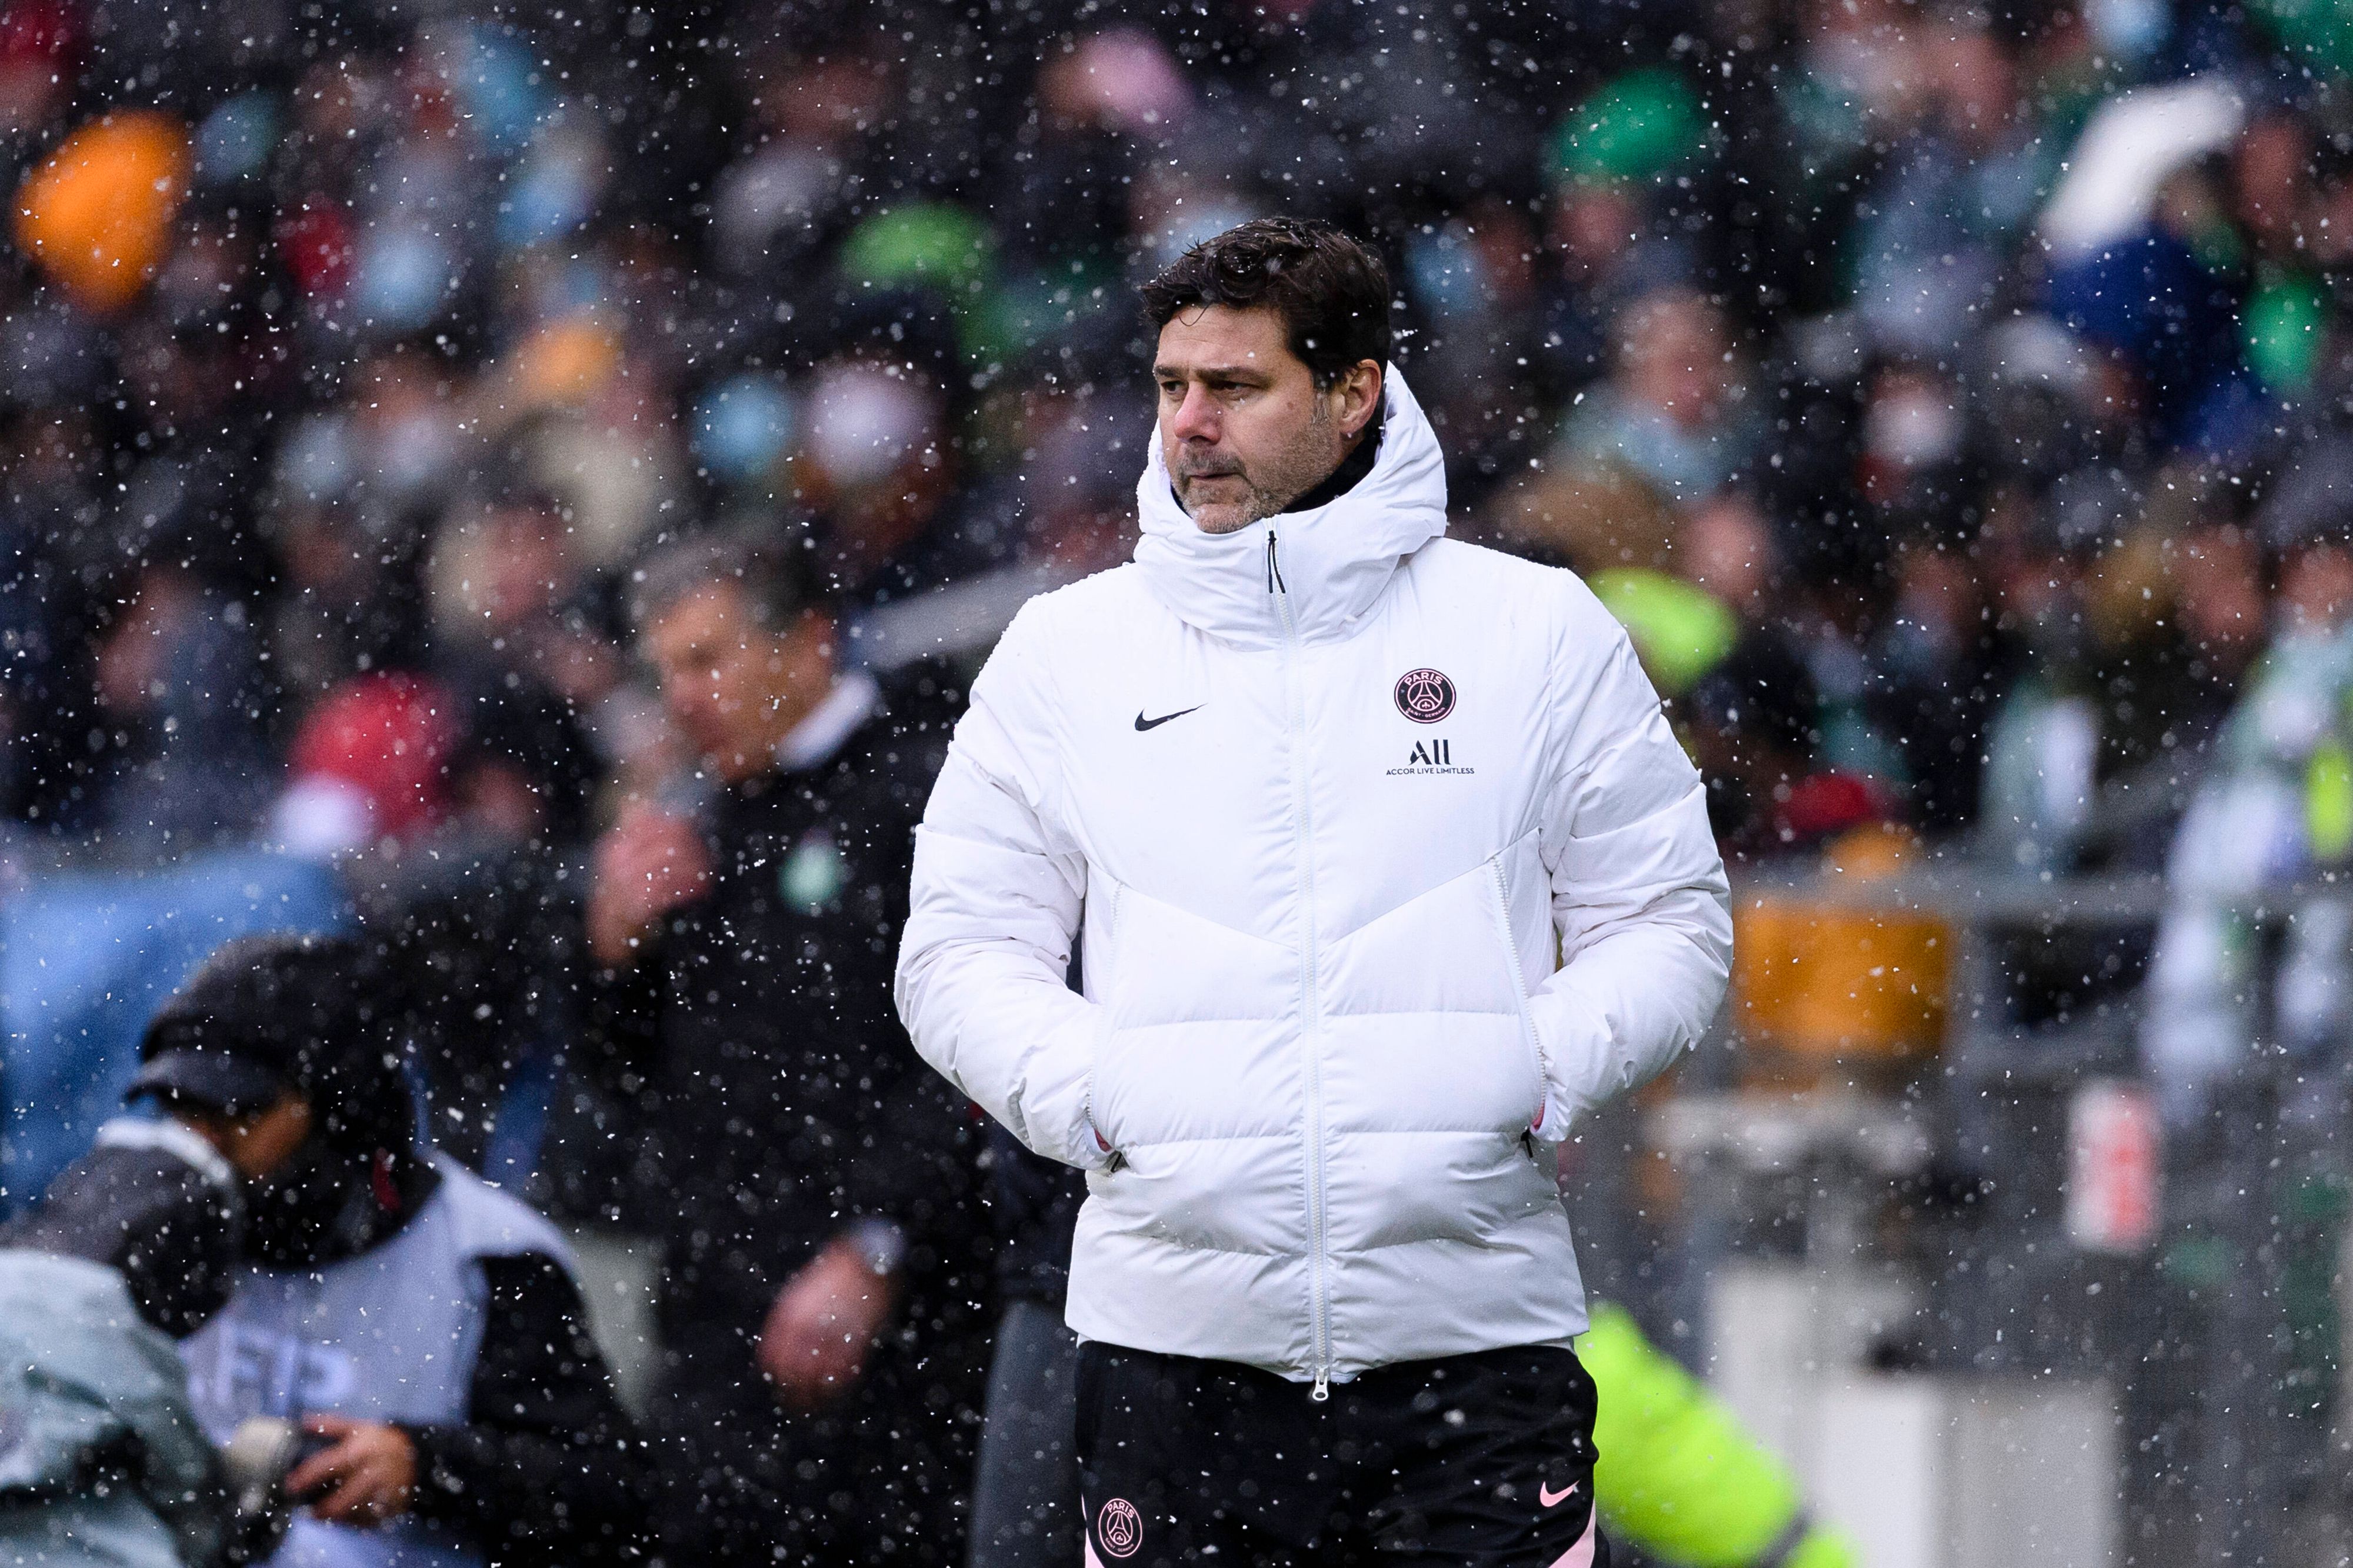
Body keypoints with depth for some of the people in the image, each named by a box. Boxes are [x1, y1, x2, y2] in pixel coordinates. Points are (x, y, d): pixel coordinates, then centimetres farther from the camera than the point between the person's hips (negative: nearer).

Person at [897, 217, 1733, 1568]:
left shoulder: (1542, 634, 7)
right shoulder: (1067, 651, 11)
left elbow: (1669, 924, 10)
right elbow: (962, 949, 13)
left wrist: (1538, 1069, -9)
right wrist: (1085, 1082, -7)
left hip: (1475, 1337, -1)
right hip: (1172, 1341, 1)